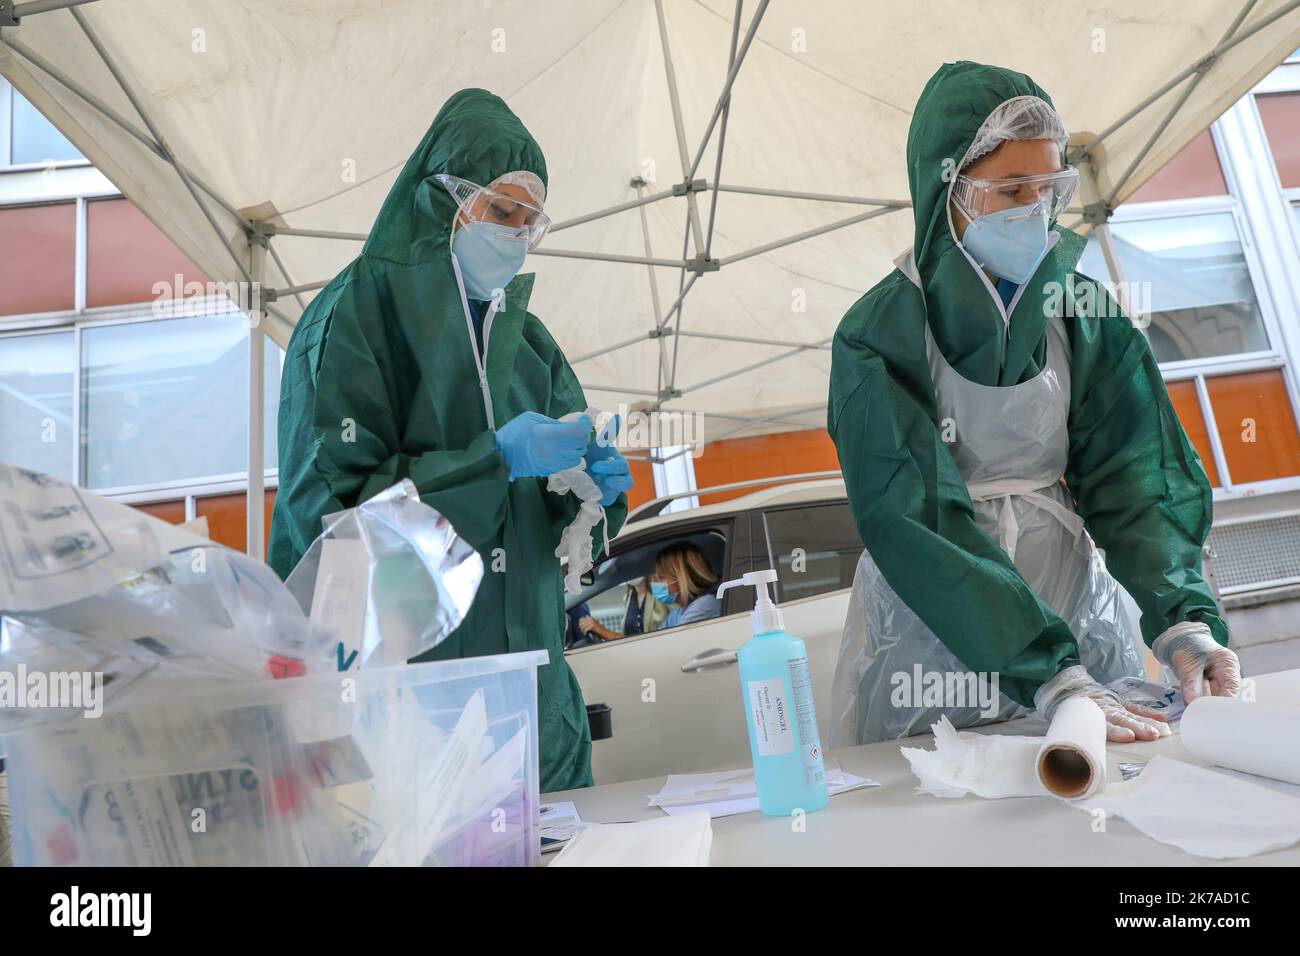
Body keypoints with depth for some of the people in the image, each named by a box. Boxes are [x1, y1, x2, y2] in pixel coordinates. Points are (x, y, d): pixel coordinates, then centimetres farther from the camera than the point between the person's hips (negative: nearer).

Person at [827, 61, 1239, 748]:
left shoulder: (1082, 307, -2)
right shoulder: (878, 335, -16)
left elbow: (1129, 474, -5)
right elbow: (920, 524, -23)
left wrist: (1183, 620, -19)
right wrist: (1050, 678, -29)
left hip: (1072, 600, 4)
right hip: (932, 629, -3)